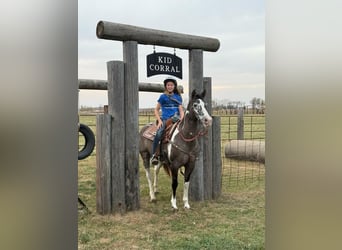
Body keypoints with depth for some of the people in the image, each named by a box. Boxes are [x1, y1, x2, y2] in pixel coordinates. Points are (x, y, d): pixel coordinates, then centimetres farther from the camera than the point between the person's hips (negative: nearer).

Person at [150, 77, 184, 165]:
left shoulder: (178, 97, 17)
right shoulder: (163, 97, 10)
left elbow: (181, 110, 14)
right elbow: (156, 110, 11)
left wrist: (181, 119, -5)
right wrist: (159, 120, -3)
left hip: (176, 119, 3)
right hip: (165, 119, -2)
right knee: (159, 133, -30)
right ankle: (154, 155, -23)